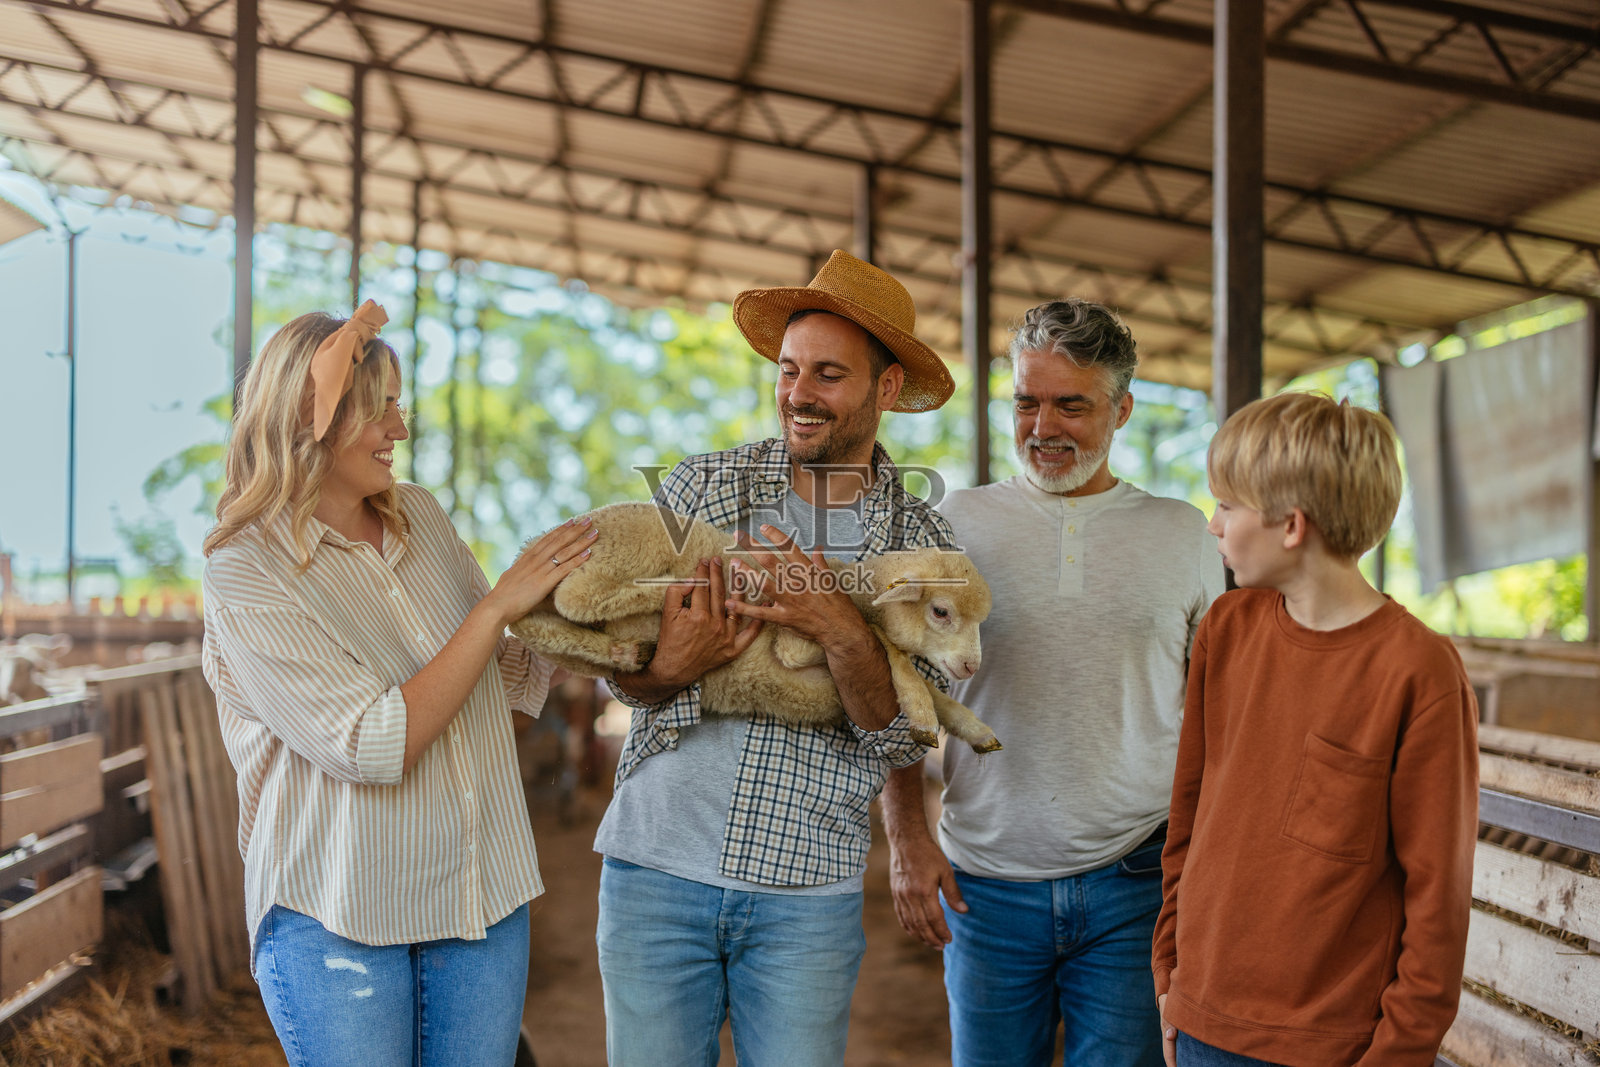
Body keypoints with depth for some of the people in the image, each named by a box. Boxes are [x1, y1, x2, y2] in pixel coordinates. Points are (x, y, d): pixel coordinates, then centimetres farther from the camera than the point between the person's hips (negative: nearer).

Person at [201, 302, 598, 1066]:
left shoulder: (419, 517, 5)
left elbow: (511, 678, 16)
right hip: (336, 920, -5)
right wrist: (501, 603, -20)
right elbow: (373, 747, -22)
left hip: (484, 897, 6)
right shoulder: (245, 574, -13)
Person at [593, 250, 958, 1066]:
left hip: (808, 890, 0)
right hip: (657, 866, 1)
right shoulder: (697, 487, 1)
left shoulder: (920, 544, 1)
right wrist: (668, 669, -22)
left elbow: (904, 739, -6)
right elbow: (618, 670, 1)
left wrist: (840, 631, -23)